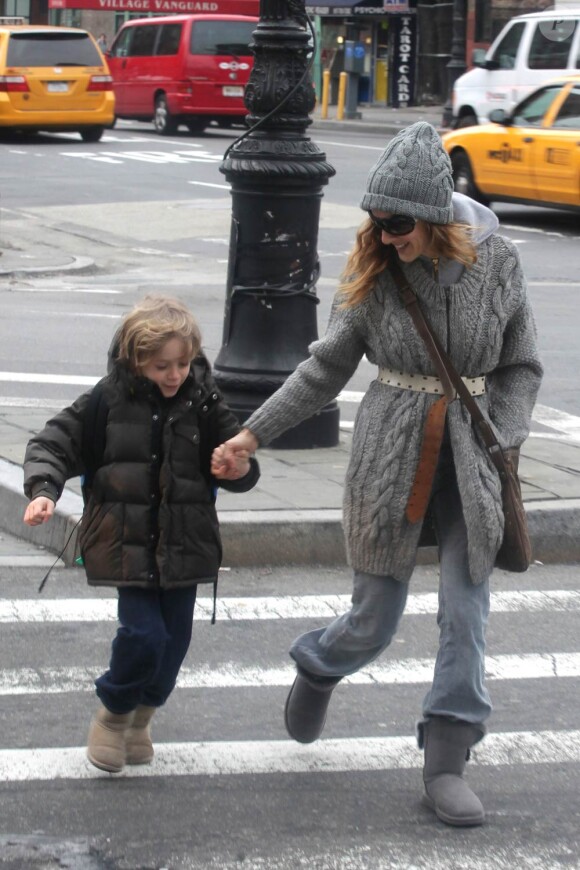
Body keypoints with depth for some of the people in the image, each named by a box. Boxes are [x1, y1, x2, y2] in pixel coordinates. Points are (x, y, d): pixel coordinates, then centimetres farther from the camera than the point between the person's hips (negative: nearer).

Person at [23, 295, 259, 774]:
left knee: (175, 636, 10)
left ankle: (141, 717, 36)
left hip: (183, 545, 3)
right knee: (144, 633, -12)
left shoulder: (205, 402, -3)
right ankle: (113, 715, 15)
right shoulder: (110, 398, -7)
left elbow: (234, 455, 6)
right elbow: (56, 442, -2)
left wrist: (241, 470, -17)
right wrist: (44, 490, -18)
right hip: (128, 542, -3)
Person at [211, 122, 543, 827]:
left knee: (466, 616, 0)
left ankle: (445, 766, 11)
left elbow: (520, 368, 3)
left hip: (472, 460, 1)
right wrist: (254, 433, 1)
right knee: (374, 621, 6)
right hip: (389, 460, -1)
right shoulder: (372, 268, -7)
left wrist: (501, 445, -9)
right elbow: (327, 368, 3)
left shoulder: (496, 263, -7)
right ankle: (317, 668, 40)